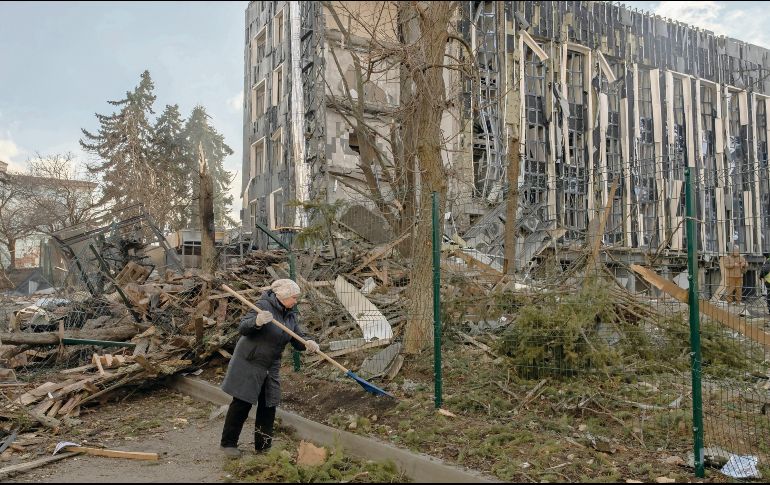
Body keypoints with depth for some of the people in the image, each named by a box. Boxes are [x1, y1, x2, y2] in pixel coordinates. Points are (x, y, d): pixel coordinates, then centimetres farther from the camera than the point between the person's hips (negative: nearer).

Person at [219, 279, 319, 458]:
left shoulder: (290, 315, 4)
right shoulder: (264, 305, -18)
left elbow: (297, 339, 1)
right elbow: (242, 328, -23)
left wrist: (307, 344, -22)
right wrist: (257, 322, -44)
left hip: (271, 367, 7)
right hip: (249, 364, -7)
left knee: (269, 405, 9)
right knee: (241, 404, 0)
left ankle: (263, 445, 21)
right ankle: (228, 443, 15)